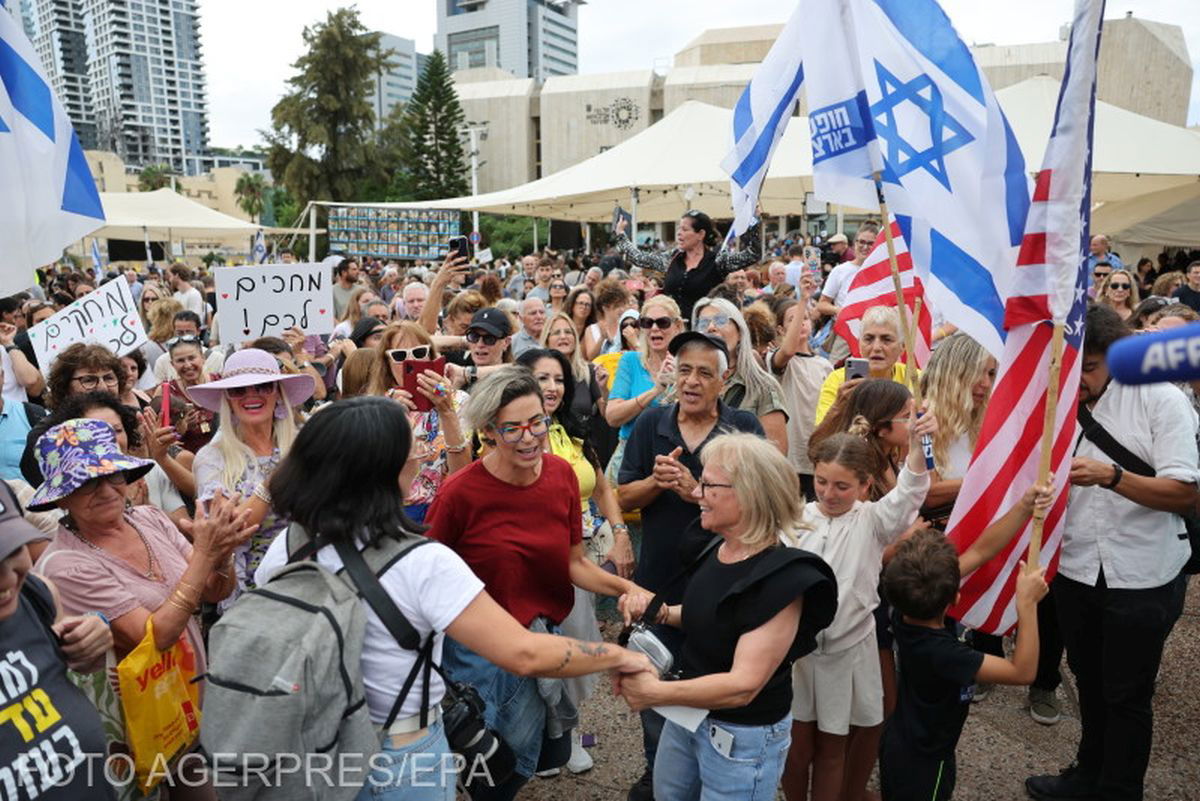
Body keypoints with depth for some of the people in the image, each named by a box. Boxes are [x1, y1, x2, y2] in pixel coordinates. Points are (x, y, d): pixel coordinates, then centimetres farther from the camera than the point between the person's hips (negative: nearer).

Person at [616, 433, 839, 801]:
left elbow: (743, 685, -29)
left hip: (743, 736, -8)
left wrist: (654, 693, -26)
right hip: (688, 713, 8)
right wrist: (661, 612, -3)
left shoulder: (783, 580, -28)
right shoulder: (717, 550, -3)